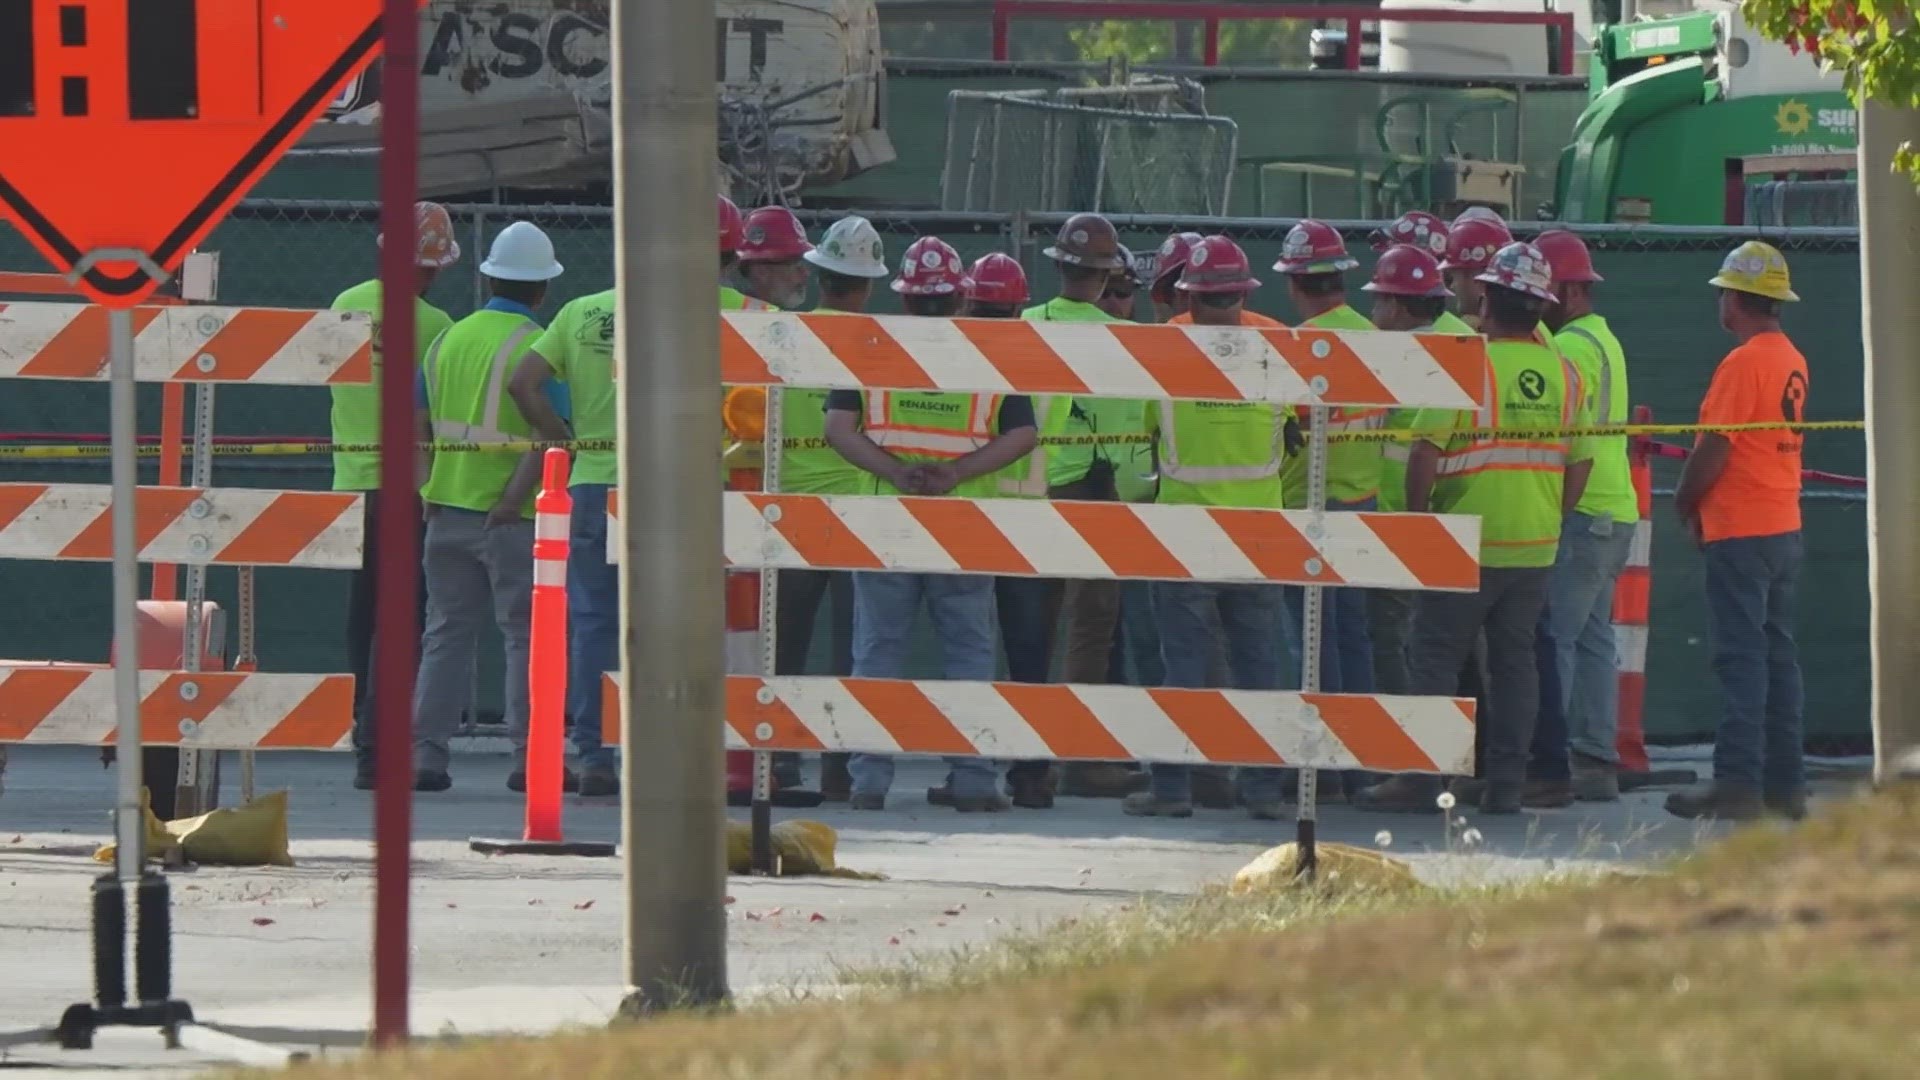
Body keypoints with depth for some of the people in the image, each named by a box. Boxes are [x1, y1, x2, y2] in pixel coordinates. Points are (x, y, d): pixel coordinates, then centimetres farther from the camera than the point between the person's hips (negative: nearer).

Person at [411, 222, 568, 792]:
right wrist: (512, 501, -17)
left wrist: (429, 491, 12)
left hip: (448, 509, 5)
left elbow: (418, 425, 12)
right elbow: (545, 438, -18)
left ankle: (426, 751, 6)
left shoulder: (448, 340, 10)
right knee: (526, 636, 1)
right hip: (511, 519, -5)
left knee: (446, 633, 10)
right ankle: (529, 756, -1)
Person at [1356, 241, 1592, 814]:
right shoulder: (1564, 374, 4)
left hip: (1469, 546, -5)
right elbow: (1578, 464, 10)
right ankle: (1506, 782, 8)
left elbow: (1426, 449, -14)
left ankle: (1419, 777, -1)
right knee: (1514, 660, 10)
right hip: (1536, 547, 5)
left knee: (1436, 658, 1)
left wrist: (1418, 520, -2)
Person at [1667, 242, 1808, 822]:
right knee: (1778, 654, 11)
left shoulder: (1742, 364, -16)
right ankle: (1785, 783, 13)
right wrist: (1706, 502, 16)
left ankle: (1737, 780, -12)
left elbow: (1714, 448, -18)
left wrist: (1686, 502, -1)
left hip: (1741, 533, -9)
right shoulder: (1792, 361, 11)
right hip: (1784, 527, 9)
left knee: (1741, 657, -9)